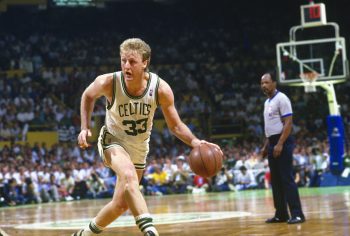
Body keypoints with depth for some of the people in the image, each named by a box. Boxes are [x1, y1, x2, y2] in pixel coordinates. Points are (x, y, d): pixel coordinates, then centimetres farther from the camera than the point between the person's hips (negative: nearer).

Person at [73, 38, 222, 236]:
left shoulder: (161, 89, -23)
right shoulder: (108, 83, -25)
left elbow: (175, 125, -11)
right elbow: (88, 96, 0)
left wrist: (195, 142, -29)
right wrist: (85, 128, -9)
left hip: (139, 148, 3)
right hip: (112, 140, -3)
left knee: (121, 205, 8)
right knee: (129, 176, -36)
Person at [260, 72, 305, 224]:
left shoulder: (281, 99, -10)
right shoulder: (267, 102, 17)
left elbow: (288, 123, -17)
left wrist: (280, 144, -23)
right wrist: (266, 145, 18)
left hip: (282, 143, -9)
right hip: (272, 143, 9)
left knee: (287, 179, -11)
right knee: (276, 180, 9)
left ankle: (297, 214, -10)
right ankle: (281, 214, 13)